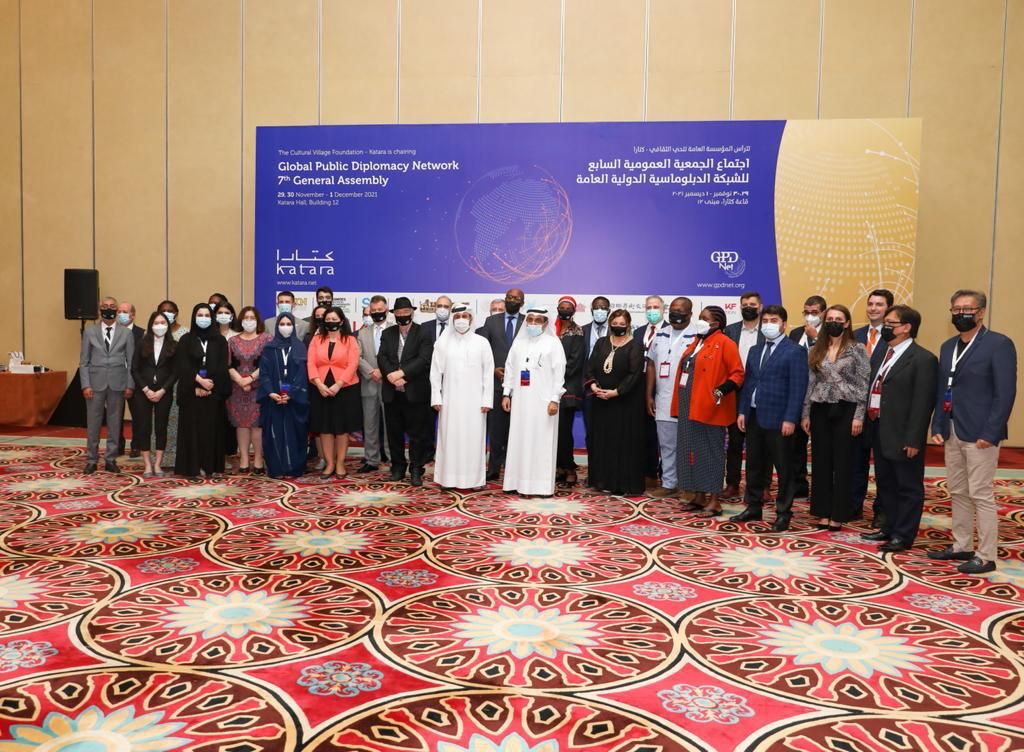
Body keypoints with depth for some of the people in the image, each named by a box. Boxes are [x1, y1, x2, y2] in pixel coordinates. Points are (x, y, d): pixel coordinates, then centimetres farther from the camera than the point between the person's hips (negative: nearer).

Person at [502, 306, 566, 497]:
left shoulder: (553, 342, -1)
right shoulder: (518, 342, 12)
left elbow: (559, 372, -6)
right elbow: (509, 368, 13)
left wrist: (554, 400, -12)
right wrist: (506, 394, 6)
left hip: (543, 401, -4)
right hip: (520, 400, 4)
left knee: (542, 442, -1)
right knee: (520, 440, 5)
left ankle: (541, 484, 4)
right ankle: (521, 482, 12)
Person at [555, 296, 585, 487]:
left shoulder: (577, 332, 0)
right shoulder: (552, 330, 15)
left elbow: (575, 360, -8)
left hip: (568, 387, -5)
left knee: (564, 429, -7)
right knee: (555, 429, 3)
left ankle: (569, 470, 0)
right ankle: (559, 467, 11)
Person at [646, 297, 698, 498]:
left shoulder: (697, 337, -9)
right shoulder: (660, 336, 10)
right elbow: (651, 366, 12)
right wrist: (649, 396, 8)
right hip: (663, 402, 5)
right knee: (666, 445, 11)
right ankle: (668, 484, 21)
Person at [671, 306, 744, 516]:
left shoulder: (724, 344, -8)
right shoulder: (696, 342, 15)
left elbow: (738, 373, -12)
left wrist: (722, 390, -26)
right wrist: (679, 404, 13)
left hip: (709, 409, -8)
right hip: (689, 407, 8)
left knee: (711, 452, -1)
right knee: (692, 450, 12)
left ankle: (714, 501, 7)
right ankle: (698, 496, 22)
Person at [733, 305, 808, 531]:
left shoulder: (795, 351, -6)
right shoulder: (755, 350, 14)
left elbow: (798, 388, -12)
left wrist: (790, 419, -17)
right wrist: (742, 411, 7)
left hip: (778, 419, -6)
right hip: (754, 416, 6)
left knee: (783, 468, 4)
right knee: (754, 465, 14)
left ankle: (783, 513, 14)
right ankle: (753, 507, 26)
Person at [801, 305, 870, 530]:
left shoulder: (857, 349, -2)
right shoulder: (816, 350, 8)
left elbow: (864, 384, -5)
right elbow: (810, 383, 9)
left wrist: (858, 415, -10)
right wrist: (805, 414, 6)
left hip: (845, 410, -3)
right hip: (820, 410, 4)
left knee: (841, 463, 2)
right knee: (821, 462, 6)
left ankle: (838, 515, 11)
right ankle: (823, 513, 15)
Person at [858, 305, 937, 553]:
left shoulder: (923, 359, -12)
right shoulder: (883, 356, 14)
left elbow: (922, 403, -16)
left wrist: (913, 439, -20)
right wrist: (870, 426, 10)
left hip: (902, 436, -8)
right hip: (880, 433, 9)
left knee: (908, 488, 5)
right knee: (885, 484, 18)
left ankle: (903, 536, 15)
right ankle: (890, 528, 32)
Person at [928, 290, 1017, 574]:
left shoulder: (999, 344, -8)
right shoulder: (948, 346, 13)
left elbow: (1006, 393, -13)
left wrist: (989, 433, -17)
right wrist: (937, 426, 7)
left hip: (979, 433, -7)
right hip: (952, 432, 7)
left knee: (980, 495, -2)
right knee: (958, 493, 14)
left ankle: (986, 556, 8)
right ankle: (962, 546, 25)